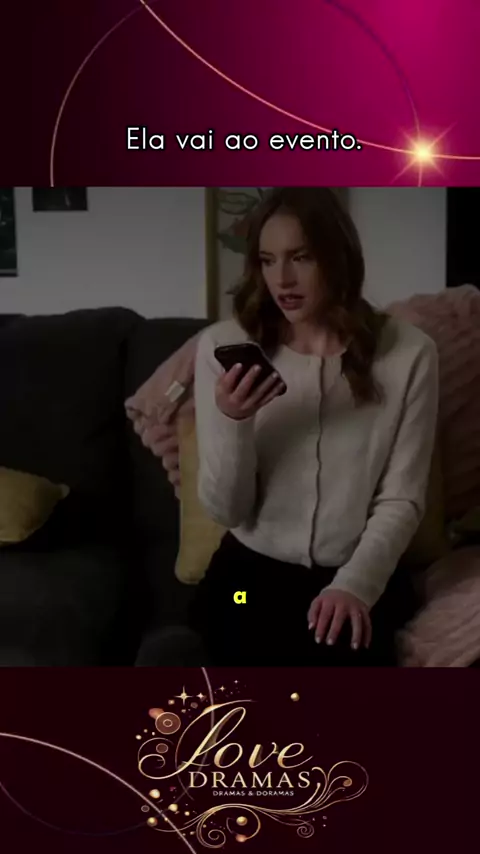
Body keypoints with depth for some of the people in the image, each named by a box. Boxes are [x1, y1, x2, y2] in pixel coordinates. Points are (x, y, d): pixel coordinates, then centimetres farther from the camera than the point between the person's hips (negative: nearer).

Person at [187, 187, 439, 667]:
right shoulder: (223, 347, -4)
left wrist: (356, 584, -19)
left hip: (360, 572, 0)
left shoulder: (407, 353, -6)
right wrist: (234, 422, -22)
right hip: (252, 568, 1)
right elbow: (225, 511, -4)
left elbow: (402, 499, -3)